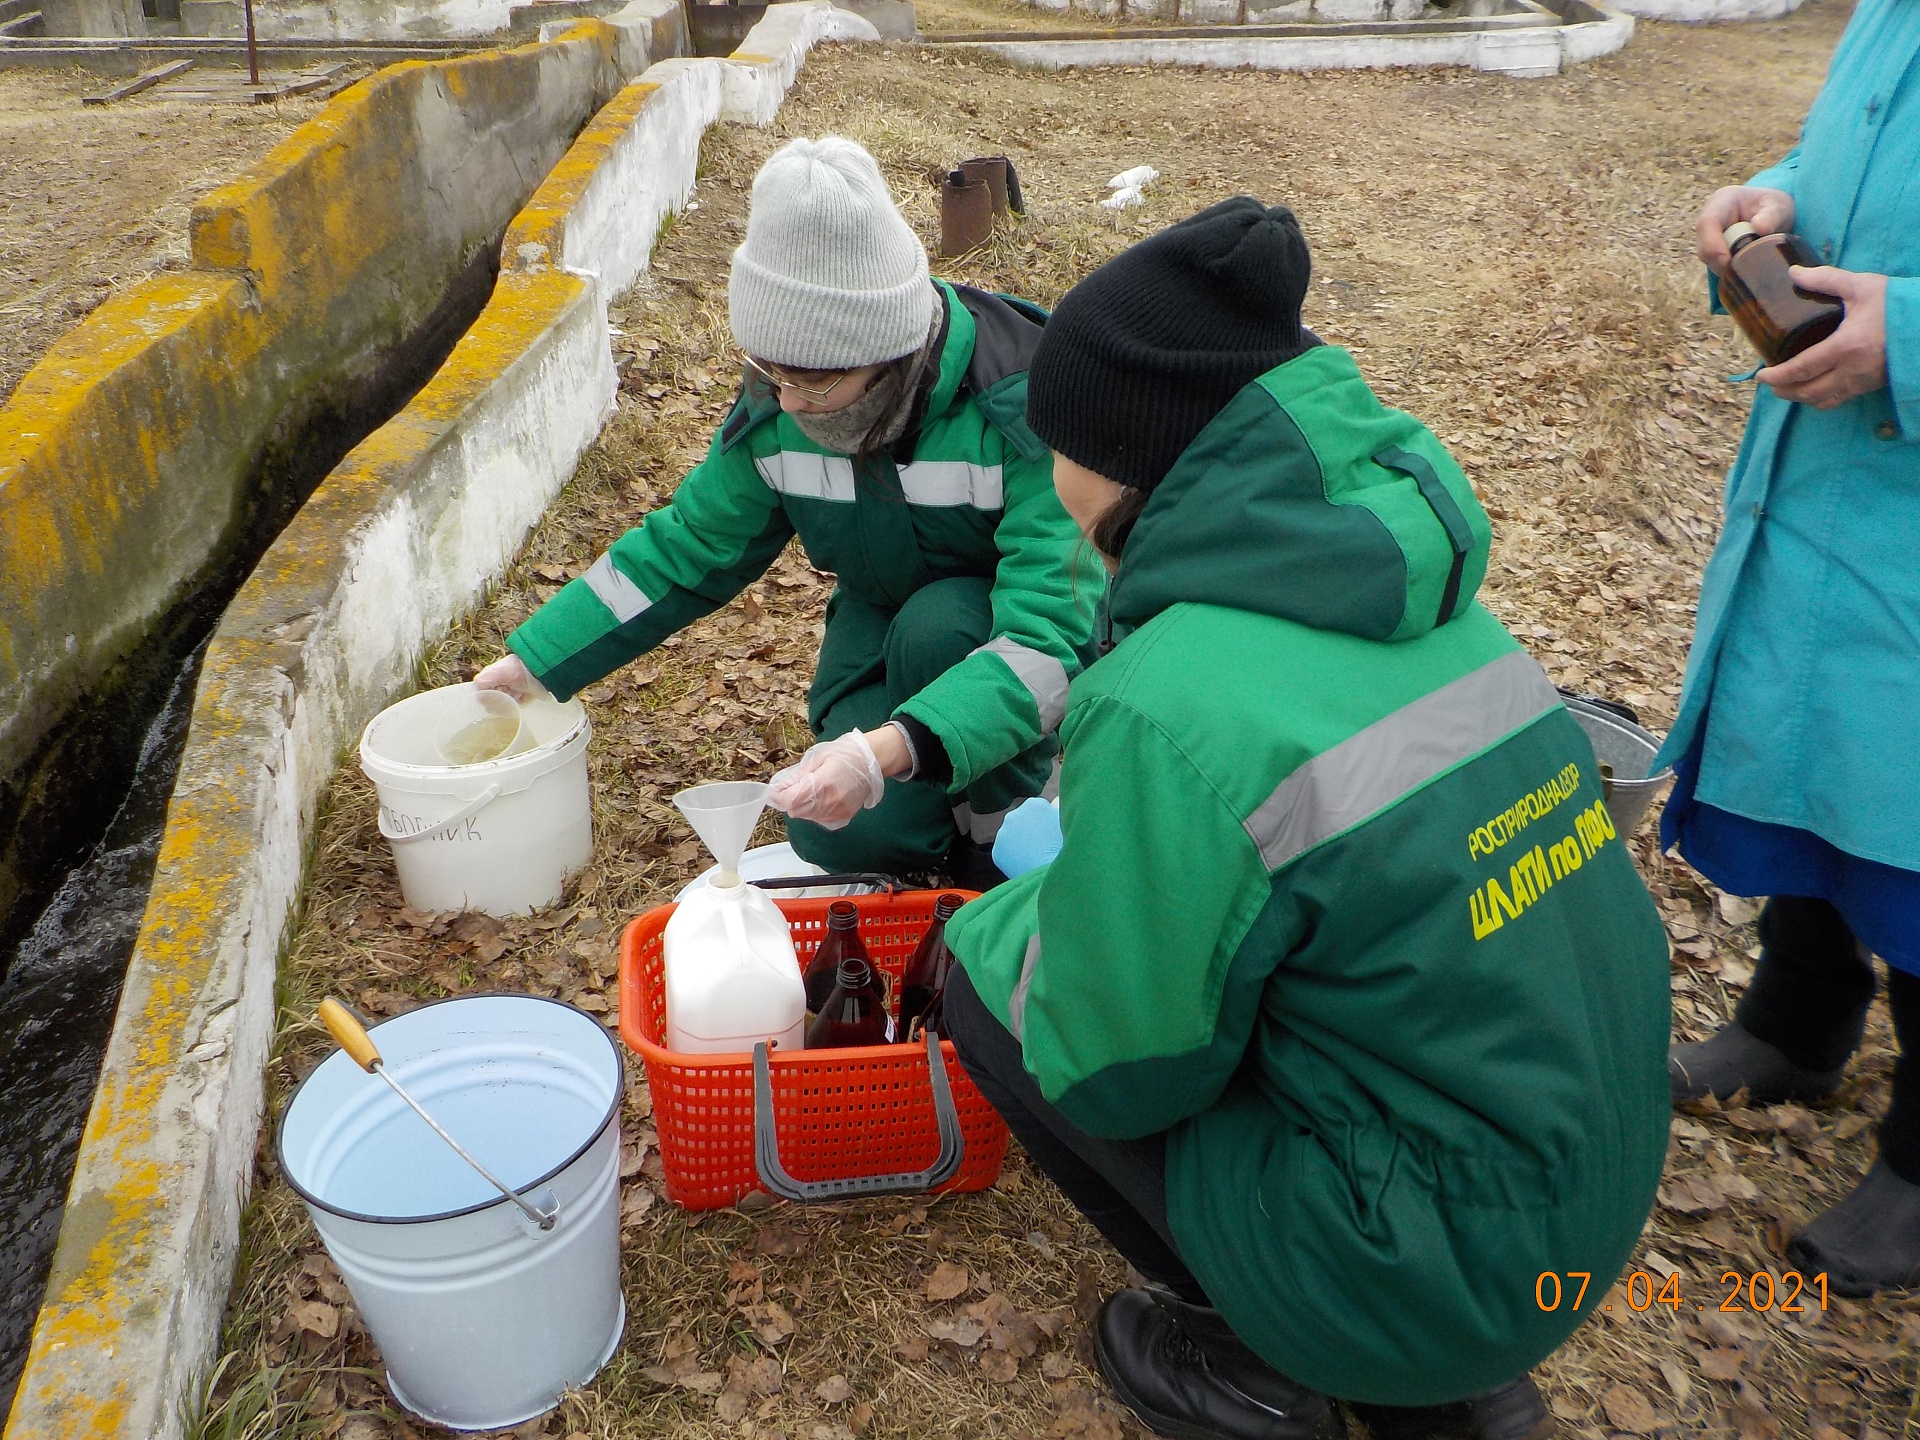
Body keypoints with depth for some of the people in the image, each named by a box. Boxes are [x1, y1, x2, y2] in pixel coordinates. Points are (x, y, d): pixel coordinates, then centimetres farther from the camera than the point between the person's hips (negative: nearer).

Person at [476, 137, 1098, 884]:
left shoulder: (1022, 405, -33)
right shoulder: (776, 409, -16)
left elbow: (1048, 637, -40)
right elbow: (684, 550, -1)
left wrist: (892, 751, -54)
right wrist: (533, 662, -3)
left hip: (1009, 628, -3)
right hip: (886, 621, 3)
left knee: (935, 628, -35)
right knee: (847, 833, -18)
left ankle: (1001, 832, -9)